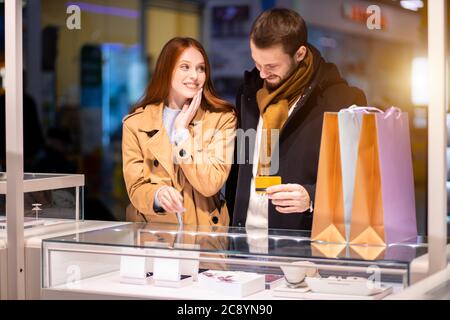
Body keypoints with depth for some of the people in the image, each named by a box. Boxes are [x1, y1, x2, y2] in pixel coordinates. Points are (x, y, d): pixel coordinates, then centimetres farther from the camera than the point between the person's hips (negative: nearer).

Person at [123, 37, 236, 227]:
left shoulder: (222, 119, -3)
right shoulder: (135, 123, 1)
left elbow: (210, 185, -11)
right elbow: (136, 188, -3)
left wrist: (181, 131, -11)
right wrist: (158, 195, -23)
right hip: (152, 231, 1)